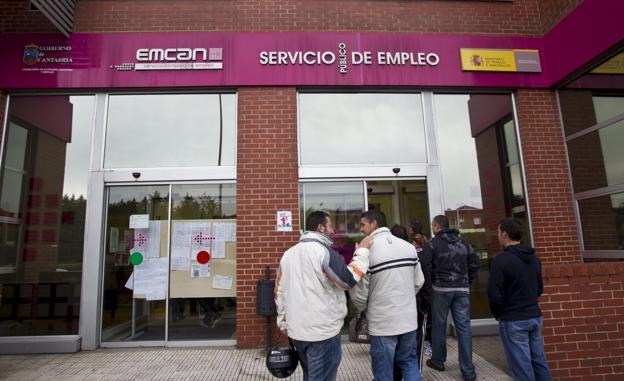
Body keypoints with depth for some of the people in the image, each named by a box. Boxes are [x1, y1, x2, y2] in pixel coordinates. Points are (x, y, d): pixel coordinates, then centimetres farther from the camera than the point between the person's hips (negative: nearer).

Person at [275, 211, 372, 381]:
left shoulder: (288, 254, 7)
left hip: (297, 331, 7)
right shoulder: (324, 252, -16)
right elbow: (349, 279, -15)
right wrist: (362, 252, -4)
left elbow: (279, 291, 11)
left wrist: (283, 322, 20)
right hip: (323, 331, -7)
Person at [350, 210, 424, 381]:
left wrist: (363, 308, 9)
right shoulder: (409, 246, 1)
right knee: (410, 364, 22)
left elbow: (359, 293, -11)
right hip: (409, 319, 5)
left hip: (383, 322, -5)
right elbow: (419, 281, 8)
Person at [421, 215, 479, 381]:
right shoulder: (464, 243, 9)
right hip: (462, 290, 4)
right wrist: (467, 281, 14)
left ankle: (438, 361, 24)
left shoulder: (432, 243, -7)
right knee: (464, 328, 5)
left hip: (440, 289, -3)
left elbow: (425, 266, -14)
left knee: (439, 325, 10)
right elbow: (475, 264, 9)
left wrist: (430, 282, 0)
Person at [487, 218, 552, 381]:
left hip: (513, 320, -7)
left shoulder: (501, 260, -19)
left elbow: (495, 295, -17)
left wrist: (497, 314, 0)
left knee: (522, 367, 3)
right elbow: (540, 289, 16)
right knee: (539, 361, 17)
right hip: (535, 316, 7)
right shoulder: (534, 258, 5)